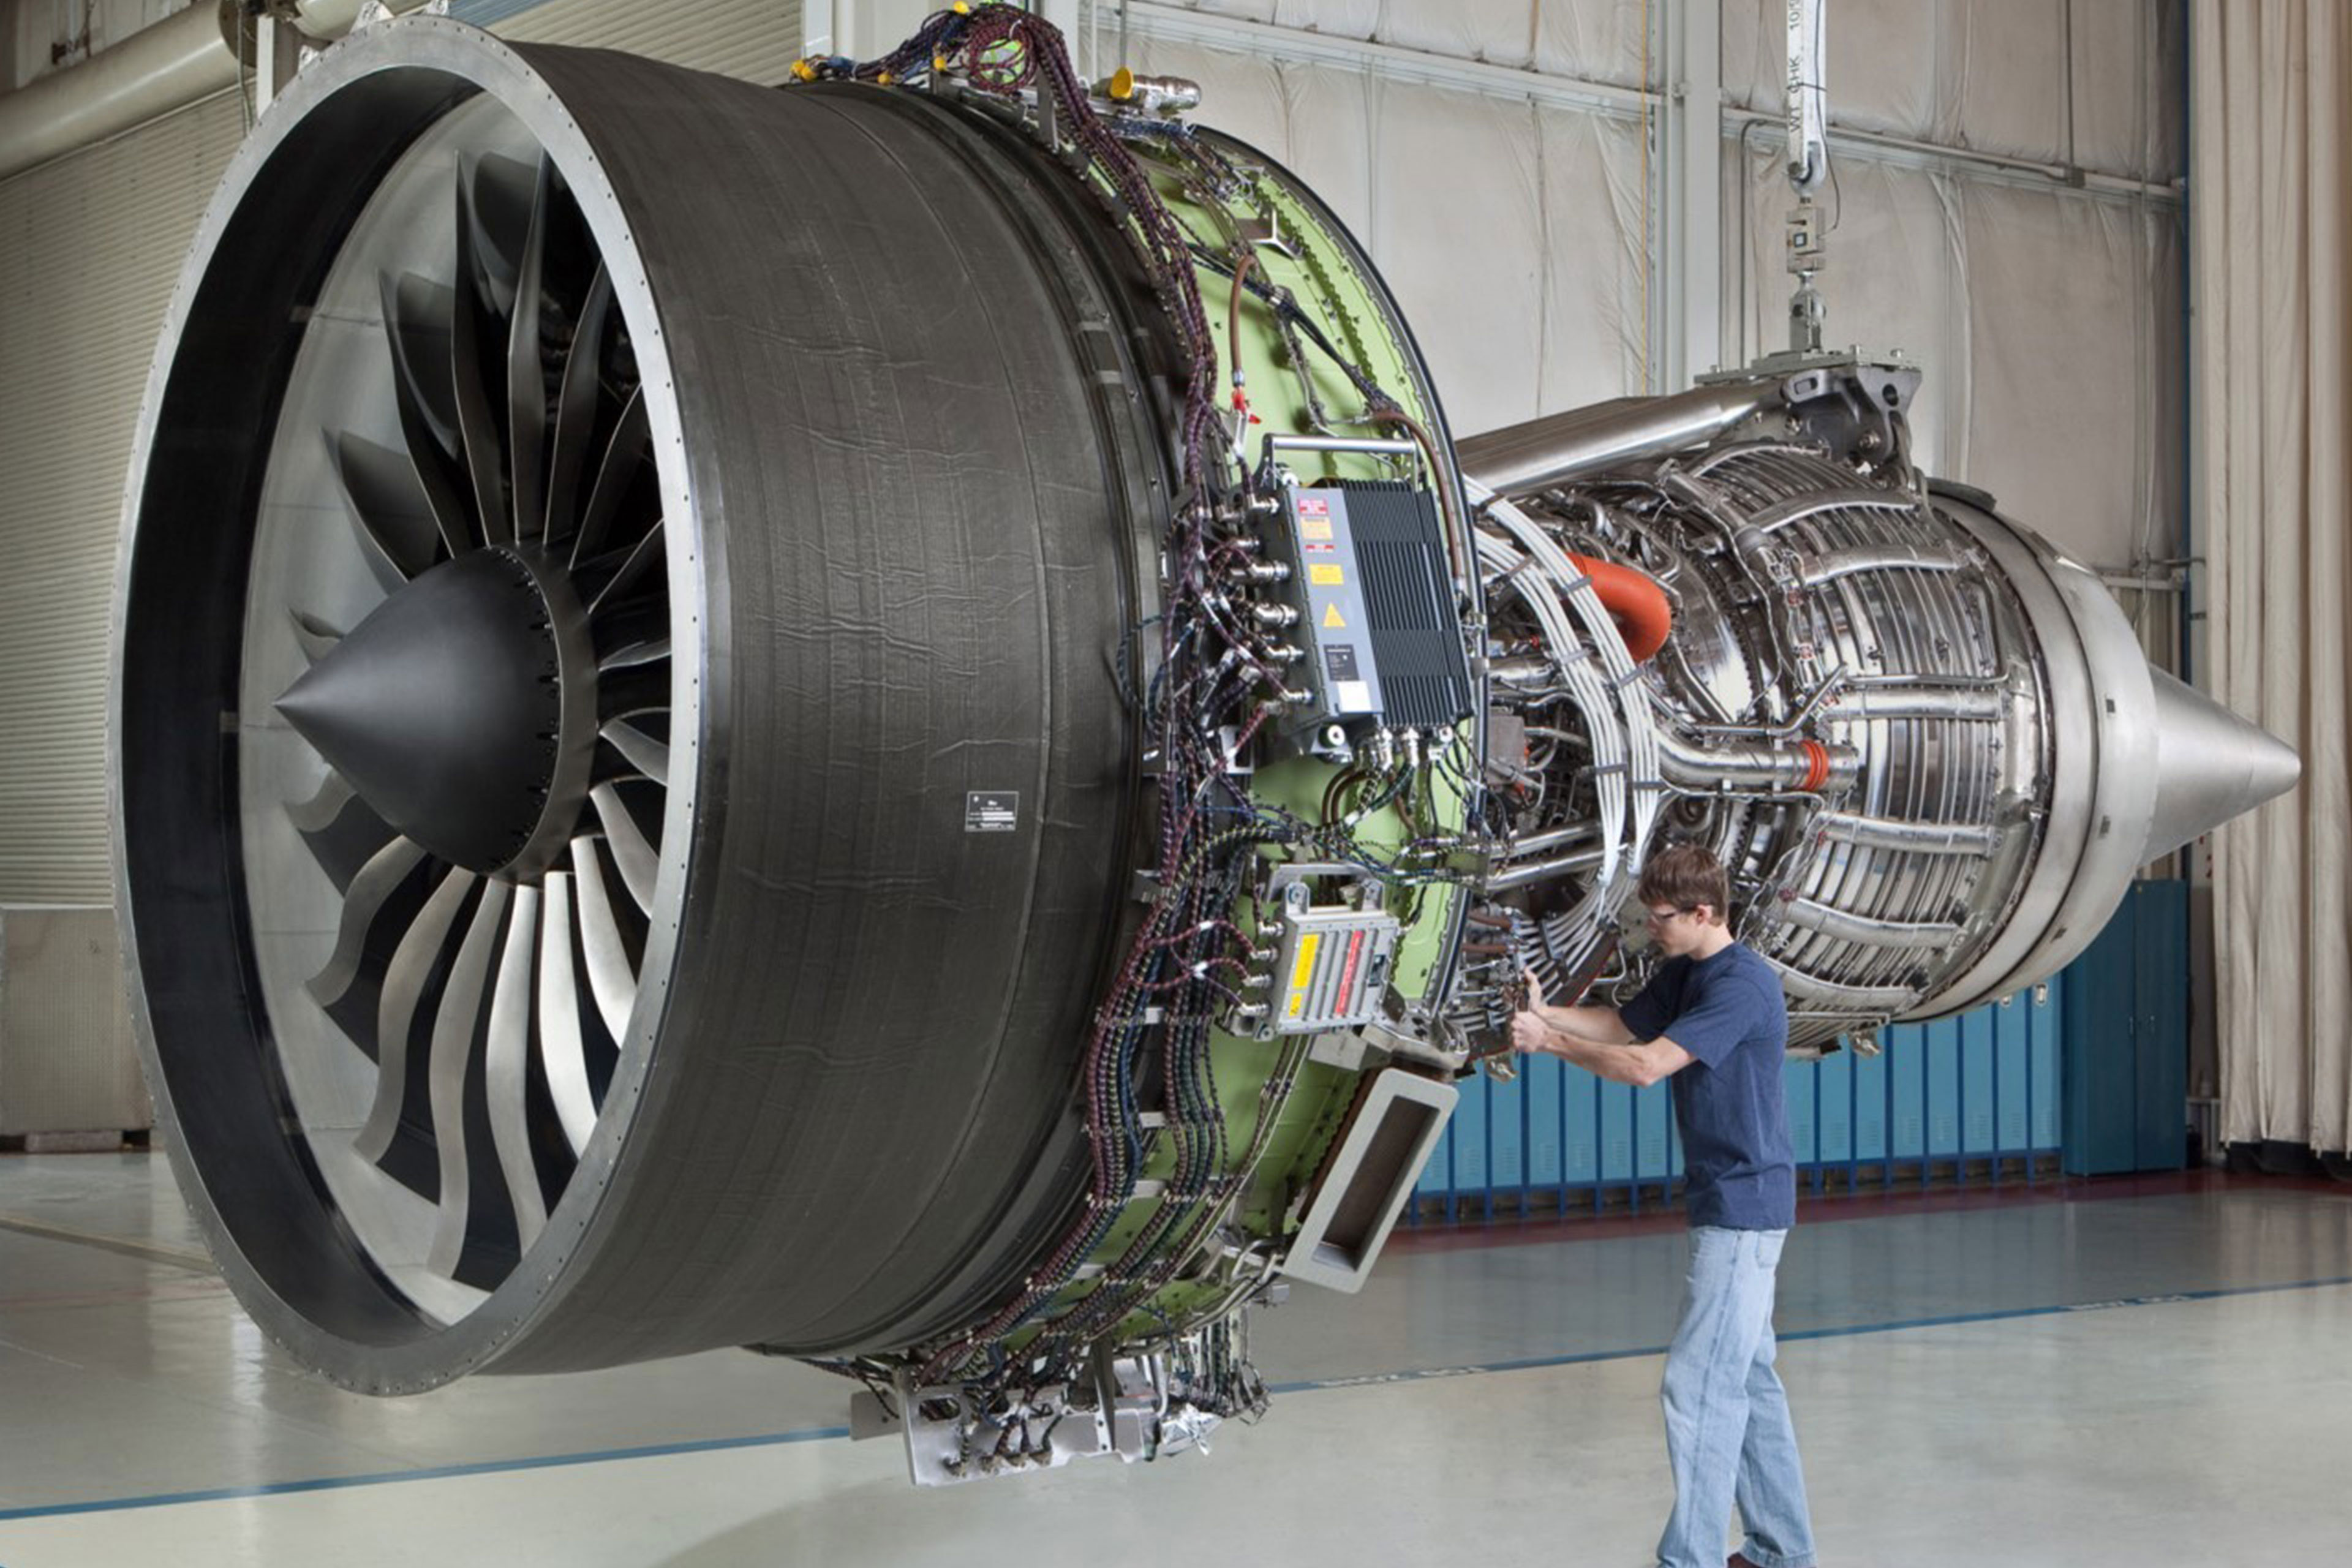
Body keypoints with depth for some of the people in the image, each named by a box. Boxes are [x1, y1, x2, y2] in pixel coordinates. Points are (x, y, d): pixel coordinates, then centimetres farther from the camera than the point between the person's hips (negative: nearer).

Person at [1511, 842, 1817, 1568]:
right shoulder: (1684, 973, 11)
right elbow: (1623, 1026, 15)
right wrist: (1548, 1012, -3)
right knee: (1748, 1377, 16)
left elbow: (1645, 1065, -26)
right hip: (1726, 1202, 10)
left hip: (1743, 1207, -10)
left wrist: (1550, 1042, -17)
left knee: (1700, 1384, -10)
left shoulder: (1742, 986, -20)